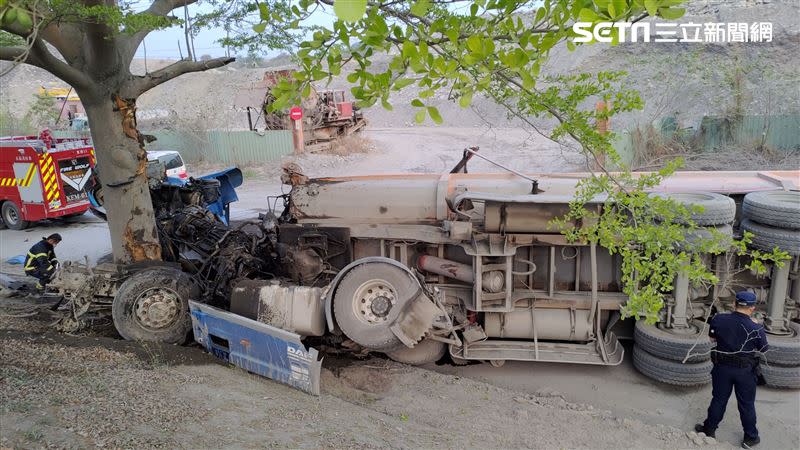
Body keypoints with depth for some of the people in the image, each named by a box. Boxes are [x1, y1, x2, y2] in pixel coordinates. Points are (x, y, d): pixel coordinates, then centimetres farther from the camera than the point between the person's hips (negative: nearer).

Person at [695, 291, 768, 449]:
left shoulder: (718, 320, -13)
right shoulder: (756, 328, -19)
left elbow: (712, 337, 6)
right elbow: (763, 349, -2)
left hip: (722, 367, 2)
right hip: (746, 371, -1)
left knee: (718, 400, 17)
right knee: (746, 404, 16)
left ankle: (709, 430, 30)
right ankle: (750, 437, 31)